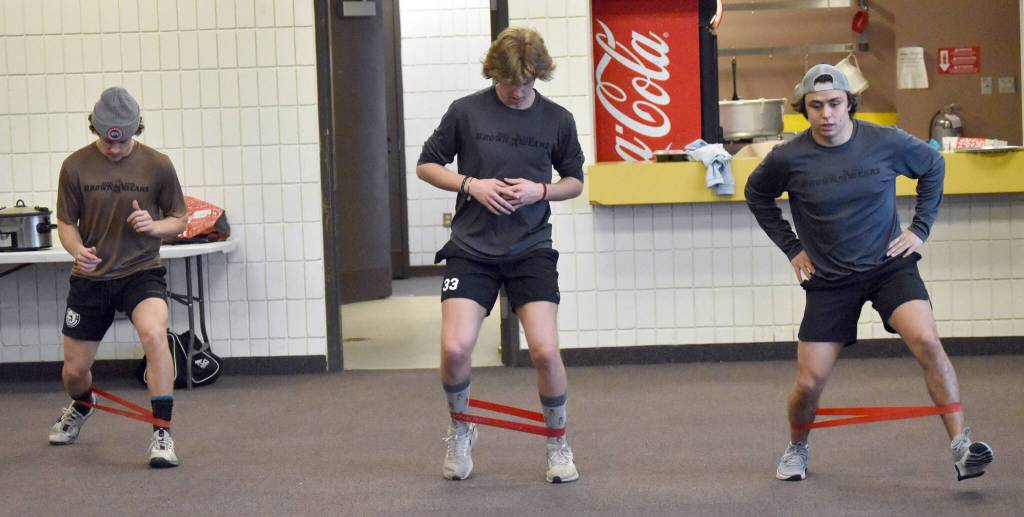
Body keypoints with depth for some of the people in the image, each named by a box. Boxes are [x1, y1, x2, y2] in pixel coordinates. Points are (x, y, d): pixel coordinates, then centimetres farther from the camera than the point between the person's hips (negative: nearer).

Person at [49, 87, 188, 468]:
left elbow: (179, 219, 4)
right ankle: (81, 407, 48)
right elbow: (66, 223, 4)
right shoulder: (76, 166, -6)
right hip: (91, 277, 2)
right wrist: (77, 250, -19)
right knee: (74, 370, 9)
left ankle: (162, 435, -25)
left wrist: (154, 226, -19)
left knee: (154, 335, -32)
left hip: (141, 271, -2)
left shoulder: (157, 165, -7)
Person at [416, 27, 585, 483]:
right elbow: (426, 166, 5)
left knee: (545, 351, -12)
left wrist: (540, 191, -10)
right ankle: (460, 431, 17)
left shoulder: (557, 120, 0)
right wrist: (471, 184, -12)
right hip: (471, 249, 0)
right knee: (454, 349, -13)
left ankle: (558, 443, 13)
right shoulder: (466, 111, -3)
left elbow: (575, 181, 11)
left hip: (531, 249, 1)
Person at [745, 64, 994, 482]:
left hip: (890, 265, 0)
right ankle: (797, 448, 31)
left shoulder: (887, 142, -9)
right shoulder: (787, 158, -9)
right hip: (829, 280, 1)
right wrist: (791, 247, 7)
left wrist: (920, 229, 5)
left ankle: (961, 447, -20)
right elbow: (757, 196, 12)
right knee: (809, 383, -1)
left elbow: (933, 166, 11)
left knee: (927, 342, -25)